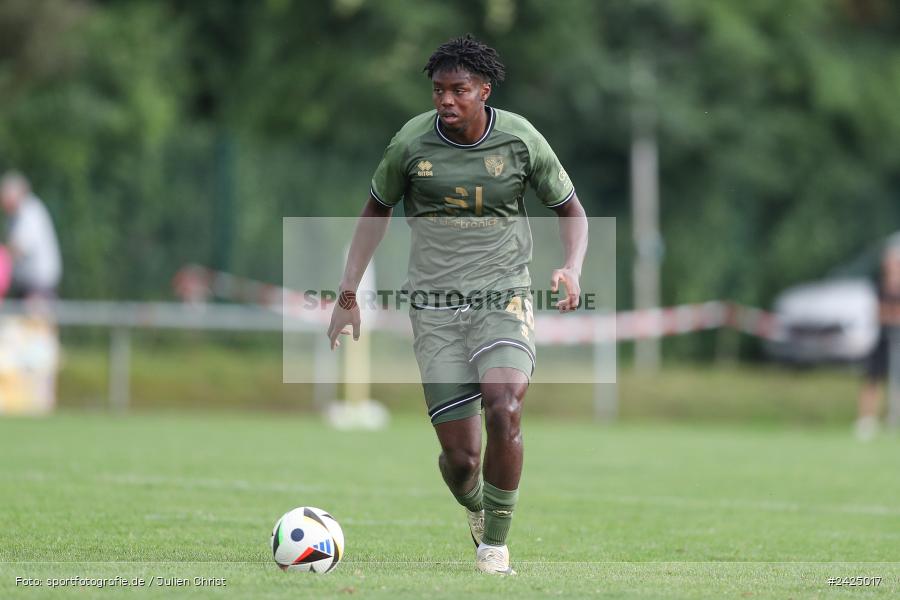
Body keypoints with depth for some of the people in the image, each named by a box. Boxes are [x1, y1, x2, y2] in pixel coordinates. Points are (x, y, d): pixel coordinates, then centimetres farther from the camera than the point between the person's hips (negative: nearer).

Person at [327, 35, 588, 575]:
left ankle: (496, 549, -11)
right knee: (461, 457, -4)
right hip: (436, 305, 1)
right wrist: (348, 294, 11)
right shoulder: (411, 142, -2)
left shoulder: (520, 139, -4)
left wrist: (572, 269, -10)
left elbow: (571, 210, 9)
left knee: (504, 411, -28)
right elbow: (376, 211, 14)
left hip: (503, 295, -1)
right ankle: (475, 510, 34)